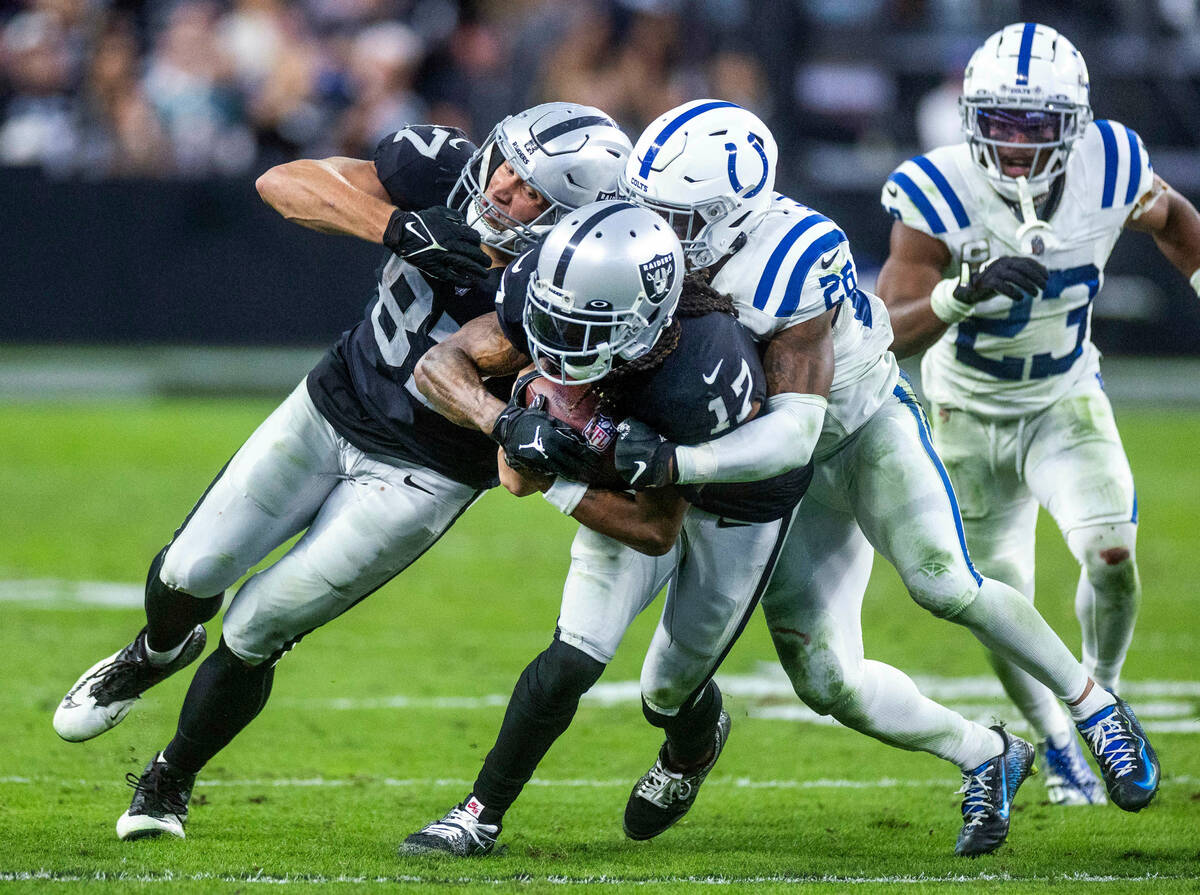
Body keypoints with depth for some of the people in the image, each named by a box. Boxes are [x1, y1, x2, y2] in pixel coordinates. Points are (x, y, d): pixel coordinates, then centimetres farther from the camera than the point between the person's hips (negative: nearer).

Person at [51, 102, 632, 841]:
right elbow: (283, 181, -25)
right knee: (192, 575, 1)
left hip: (420, 476, -3)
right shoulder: (445, 171, -19)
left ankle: (172, 781, 27)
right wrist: (399, 226, -38)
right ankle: (158, 651, 40)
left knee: (255, 632, -1)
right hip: (331, 410, 3)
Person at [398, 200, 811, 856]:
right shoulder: (553, 289, -33)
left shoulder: (697, 383, -46)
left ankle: (694, 746, 48)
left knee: (669, 690, 10)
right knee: (574, 658, -9)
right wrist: (502, 420, -42)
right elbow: (440, 365, -23)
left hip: (738, 507, -4)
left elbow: (654, 531, -34)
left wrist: (547, 484, -35)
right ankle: (480, 815, 6)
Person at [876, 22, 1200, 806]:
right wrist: (964, 292, -51)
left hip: (1066, 398, 1)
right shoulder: (938, 194, -28)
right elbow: (894, 331, -34)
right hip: (971, 413, -1)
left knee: (1112, 554, -21)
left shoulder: (1109, 169, -19)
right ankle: (1060, 748, 33)